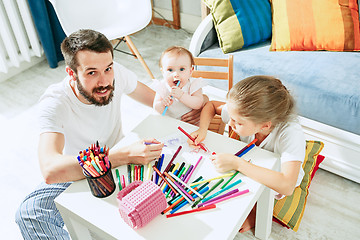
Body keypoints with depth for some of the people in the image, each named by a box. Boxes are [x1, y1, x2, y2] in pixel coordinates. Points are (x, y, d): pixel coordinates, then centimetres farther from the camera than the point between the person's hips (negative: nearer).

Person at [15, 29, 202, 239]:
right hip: (76, 174, -3)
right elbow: (50, 170, -45)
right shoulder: (54, 103, -30)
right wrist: (126, 155, -49)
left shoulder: (116, 74, -18)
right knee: (30, 213, -30)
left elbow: (157, 99, -1)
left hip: (116, 156, 4)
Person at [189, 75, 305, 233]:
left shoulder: (292, 134, -39)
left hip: (276, 183, -4)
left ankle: (256, 214, 3)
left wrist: (237, 163, -47)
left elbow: (287, 186, -50)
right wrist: (202, 130, -26)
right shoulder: (243, 113, -26)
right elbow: (211, 105, -6)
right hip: (248, 169, 4)